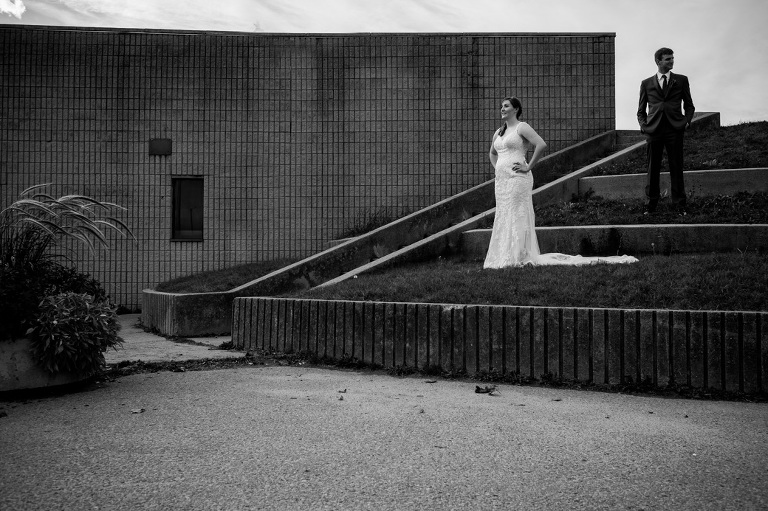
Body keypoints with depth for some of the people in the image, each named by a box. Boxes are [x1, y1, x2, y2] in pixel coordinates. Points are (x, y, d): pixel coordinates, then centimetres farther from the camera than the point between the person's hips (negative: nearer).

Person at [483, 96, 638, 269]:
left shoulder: (522, 127, -5)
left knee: (517, 216, -8)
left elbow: (541, 145, -18)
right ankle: (504, 257, 11)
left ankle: (518, 257, -6)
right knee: (502, 218, 7)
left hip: (517, 178, -8)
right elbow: (492, 153, 36)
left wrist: (529, 167, -14)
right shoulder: (498, 132, 18)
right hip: (500, 180, 8)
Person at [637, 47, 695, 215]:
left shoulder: (681, 80, 11)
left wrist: (687, 121, 0)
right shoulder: (647, 84, 11)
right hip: (654, 130, 0)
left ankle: (680, 203, 8)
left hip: (675, 129, 0)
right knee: (653, 168, 3)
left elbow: (689, 105, 15)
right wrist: (643, 125, -1)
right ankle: (651, 202, 12)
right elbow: (641, 110, 15)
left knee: (676, 167, 1)